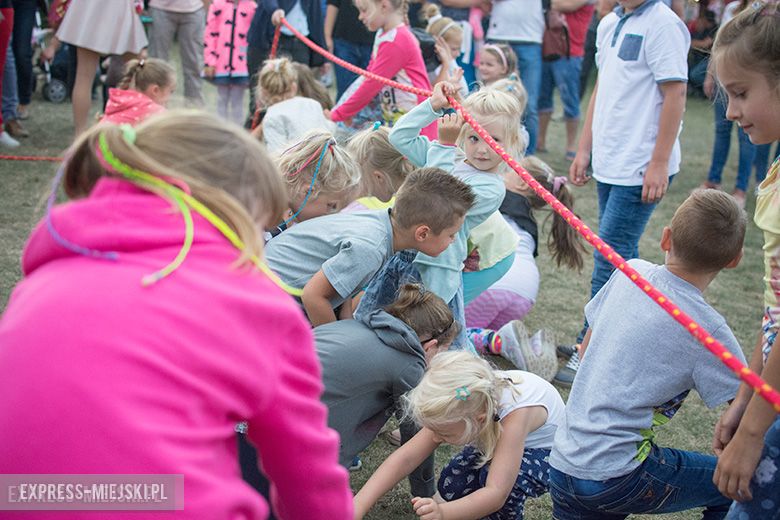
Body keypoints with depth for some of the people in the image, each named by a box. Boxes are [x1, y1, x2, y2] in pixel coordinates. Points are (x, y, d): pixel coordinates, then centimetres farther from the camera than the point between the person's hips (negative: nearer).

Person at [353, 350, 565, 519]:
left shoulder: (515, 413, -44)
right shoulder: (455, 408, -26)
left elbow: (496, 493, -48)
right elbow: (405, 457, -28)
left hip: (547, 451, -6)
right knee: (451, 485, -15)